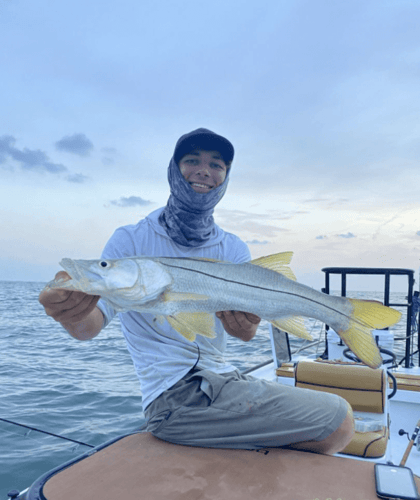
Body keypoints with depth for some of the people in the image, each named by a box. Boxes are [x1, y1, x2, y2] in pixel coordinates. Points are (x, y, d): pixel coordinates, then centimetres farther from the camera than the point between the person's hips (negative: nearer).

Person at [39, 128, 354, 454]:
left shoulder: (233, 249, 8)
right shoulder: (131, 240, -4)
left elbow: (247, 332, -6)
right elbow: (93, 323, -14)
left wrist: (244, 324, -30)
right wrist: (74, 313, -38)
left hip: (223, 379, 7)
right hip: (178, 393, -6)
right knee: (339, 422, -11)